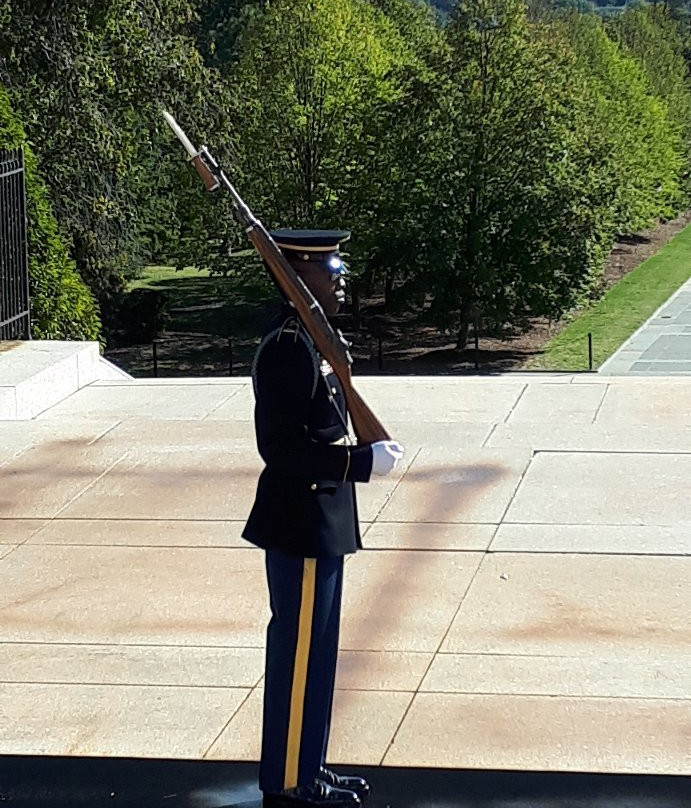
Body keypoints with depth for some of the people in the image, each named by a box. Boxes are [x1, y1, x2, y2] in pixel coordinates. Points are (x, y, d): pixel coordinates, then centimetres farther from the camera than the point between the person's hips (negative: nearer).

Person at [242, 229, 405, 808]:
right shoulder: (289, 348, -21)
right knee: (301, 653, 0)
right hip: (303, 526, -10)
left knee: (313, 651, 17)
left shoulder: (309, 339, 11)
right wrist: (364, 461, -22)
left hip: (317, 523, 10)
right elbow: (282, 446, -25)